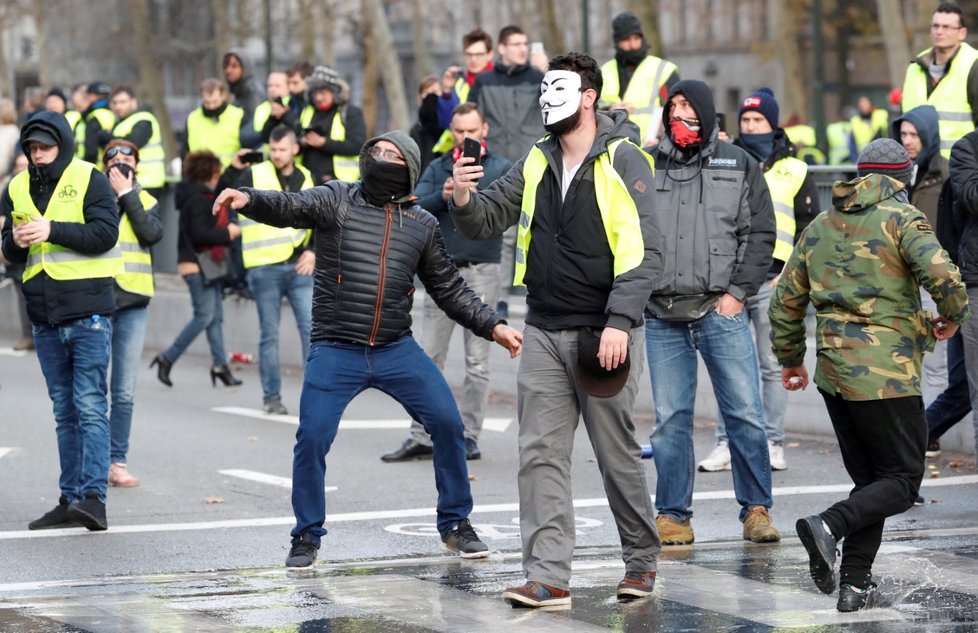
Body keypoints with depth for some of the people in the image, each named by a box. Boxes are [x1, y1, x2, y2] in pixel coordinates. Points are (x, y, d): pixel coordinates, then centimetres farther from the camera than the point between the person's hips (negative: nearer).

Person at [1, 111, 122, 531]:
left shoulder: (90, 180, -4)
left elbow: (105, 233, -14)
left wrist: (52, 230, -21)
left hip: (88, 311, -6)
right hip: (44, 316, 6)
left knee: (90, 407, -10)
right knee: (64, 412, 10)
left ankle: (93, 497, -14)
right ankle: (70, 500, 14)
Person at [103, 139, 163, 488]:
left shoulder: (145, 201, 11)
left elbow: (152, 233, -9)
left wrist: (127, 195, -8)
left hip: (133, 302, 3)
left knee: (124, 390, 4)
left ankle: (118, 460, 10)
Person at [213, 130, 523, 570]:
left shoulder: (423, 225, 9)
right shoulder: (337, 199, 0)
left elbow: (449, 289, 16)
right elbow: (291, 208, -19)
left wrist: (493, 327, 7)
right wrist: (249, 200, -39)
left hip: (397, 350, 3)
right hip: (335, 352, -3)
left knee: (448, 422, -4)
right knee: (312, 439, -10)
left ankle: (455, 525, 15)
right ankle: (307, 537, 9)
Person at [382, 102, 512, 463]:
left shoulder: (500, 169, 5)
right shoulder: (437, 169, 12)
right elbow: (414, 209, -2)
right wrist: (442, 197, -20)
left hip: (481, 271, -3)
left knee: (477, 362, 1)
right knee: (429, 358, 2)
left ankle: (470, 437, 7)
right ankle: (421, 437, 6)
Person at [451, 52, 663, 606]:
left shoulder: (623, 160, -7)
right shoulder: (537, 162, 11)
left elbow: (644, 250, -13)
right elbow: (488, 221, 14)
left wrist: (619, 322, -22)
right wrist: (464, 200, -10)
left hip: (604, 333, -5)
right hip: (545, 332, 5)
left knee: (618, 454, 5)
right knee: (541, 454, -1)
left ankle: (642, 561, 22)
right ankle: (549, 577, -1)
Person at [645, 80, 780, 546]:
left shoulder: (738, 165, 8)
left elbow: (760, 233, 6)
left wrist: (738, 292, -4)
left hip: (720, 311, -1)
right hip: (662, 315, 1)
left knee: (745, 413, -4)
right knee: (670, 419, 2)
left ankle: (756, 509, 6)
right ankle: (673, 516, 9)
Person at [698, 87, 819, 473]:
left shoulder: (794, 172, 8)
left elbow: (809, 228, 5)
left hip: (772, 282, -2)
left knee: (772, 365, 0)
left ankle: (772, 444, 5)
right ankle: (727, 444, 6)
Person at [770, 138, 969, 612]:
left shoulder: (820, 226, 14)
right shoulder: (901, 219, -5)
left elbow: (786, 301, 19)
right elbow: (941, 273, -22)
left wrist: (790, 358, 33)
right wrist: (951, 316, -2)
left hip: (834, 373, 7)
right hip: (886, 373, -7)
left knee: (870, 479, 16)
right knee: (902, 481, 1)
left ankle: (855, 583, 8)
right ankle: (828, 525, -21)